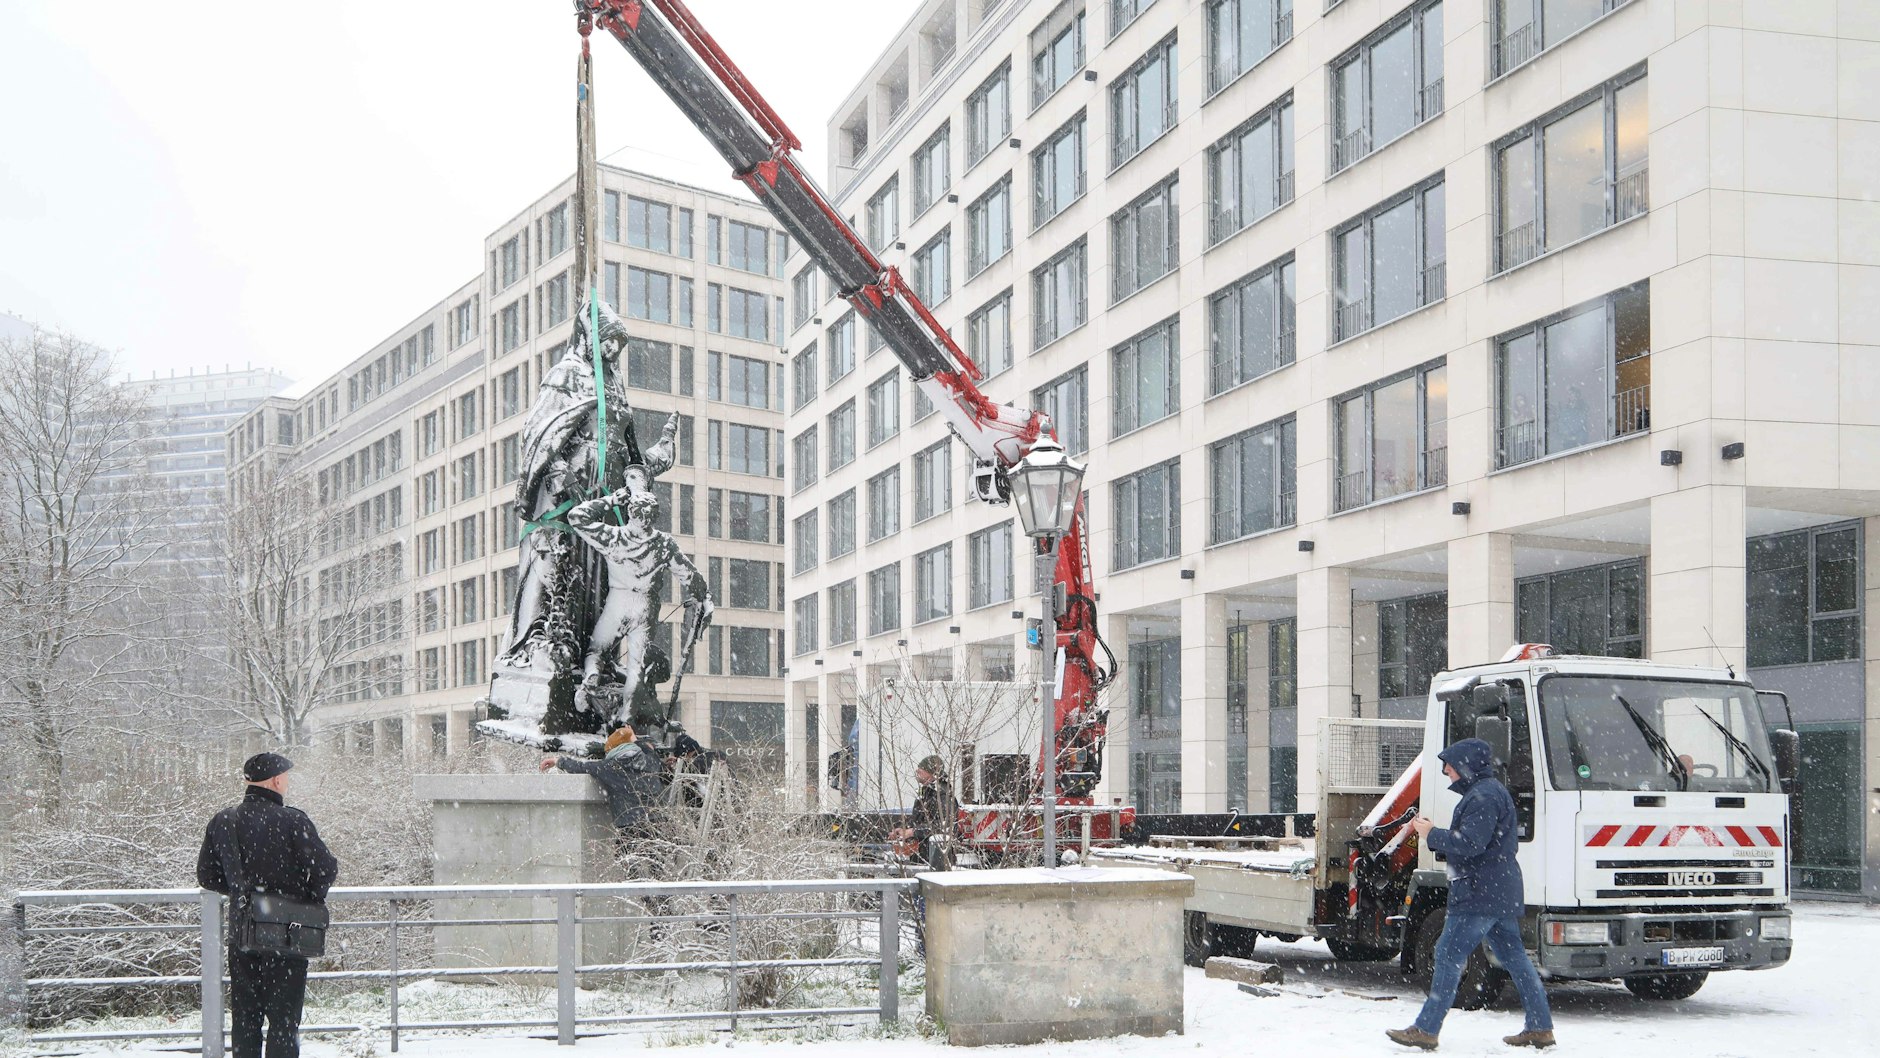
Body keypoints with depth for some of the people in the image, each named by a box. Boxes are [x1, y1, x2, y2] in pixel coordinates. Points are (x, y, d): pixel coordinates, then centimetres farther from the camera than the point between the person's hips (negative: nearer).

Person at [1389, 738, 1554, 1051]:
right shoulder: (1490, 791, 19)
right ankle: (1541, 1028, 14)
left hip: (1479, 895, -11)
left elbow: (1469, 844, -23)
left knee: (1449, 956, -7)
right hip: (1502, 895, 11)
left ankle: (1425, 1030, -6)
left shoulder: (1483, 796, -15)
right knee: (1514, 958, 12)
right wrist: (1434, 833, 10)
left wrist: (1432, 835, -11)